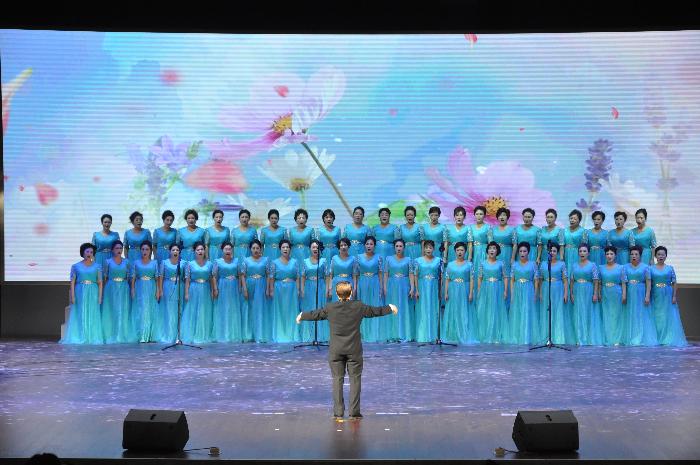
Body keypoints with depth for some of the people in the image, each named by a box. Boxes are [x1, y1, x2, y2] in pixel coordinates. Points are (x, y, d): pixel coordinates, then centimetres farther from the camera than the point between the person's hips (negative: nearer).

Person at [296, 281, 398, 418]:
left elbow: (315, 315, 10)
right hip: (354, 350, -1)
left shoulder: (330, 308, -4)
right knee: (355, 379, 4)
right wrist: (390, 308, 29)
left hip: (336, 350, 1)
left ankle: (338, 411, 6)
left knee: (337, 379, 6)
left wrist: (301, 316, 31)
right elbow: (375, 311, 9)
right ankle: (354, 411, 2)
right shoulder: (359, 307, -4)